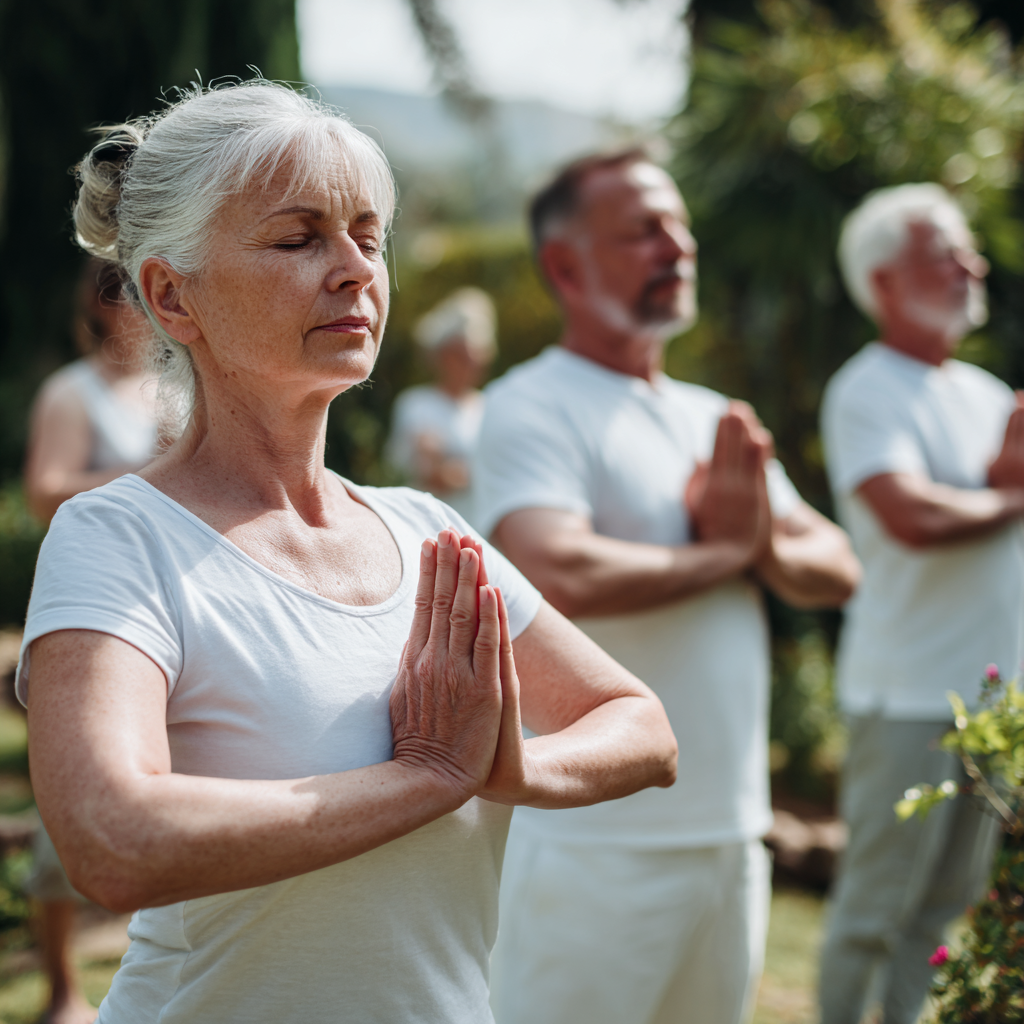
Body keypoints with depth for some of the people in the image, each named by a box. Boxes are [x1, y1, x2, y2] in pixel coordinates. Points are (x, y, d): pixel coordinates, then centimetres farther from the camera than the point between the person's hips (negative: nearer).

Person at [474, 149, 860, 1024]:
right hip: (599, 844, -7)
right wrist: (728, 552, -12)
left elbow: (837, 570, 13)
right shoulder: (533, 405, -10)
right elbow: (560, 576, -27)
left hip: (733, 830, 7)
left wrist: (768, 549, -10)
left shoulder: (715, 420, 15)